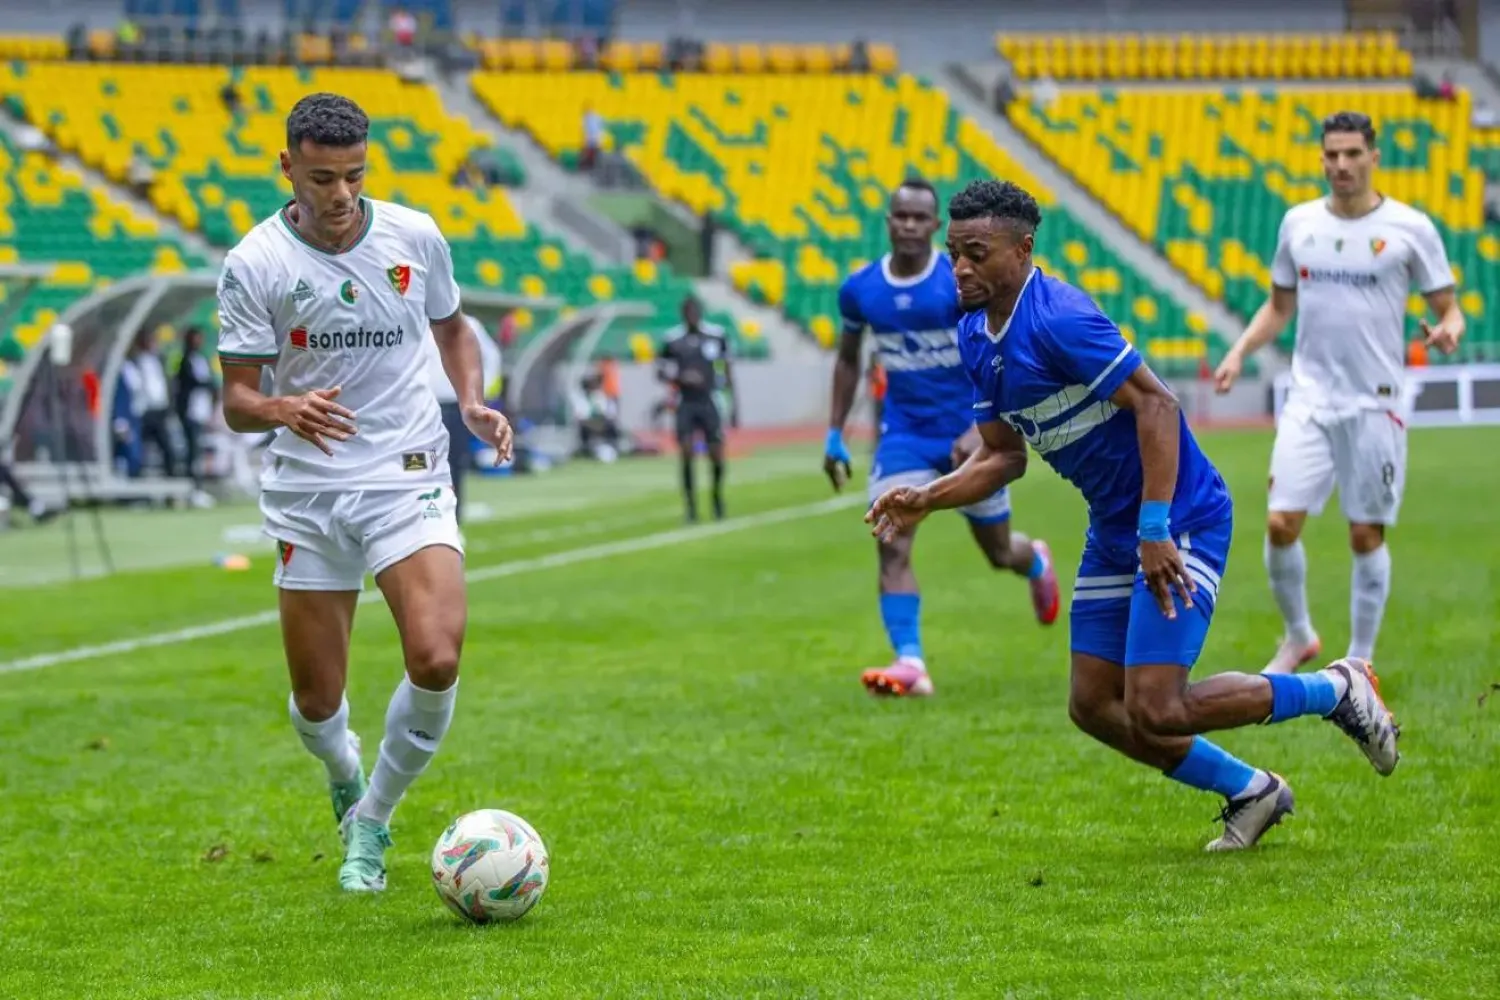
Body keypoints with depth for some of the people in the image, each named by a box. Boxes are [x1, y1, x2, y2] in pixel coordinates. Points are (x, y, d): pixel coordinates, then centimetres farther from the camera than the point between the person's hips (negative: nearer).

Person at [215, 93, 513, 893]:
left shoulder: (415, 237, 0)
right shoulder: (254, 265, -8)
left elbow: (451, 326, 19)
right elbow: (236, 401, -6)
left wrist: (472, 402, 1)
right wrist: (287, 410, -29)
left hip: (410, 481, 1)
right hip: (308, 493, -1)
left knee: (436, 661, -20)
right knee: (316, 700, 4)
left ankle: (372, 821, 4)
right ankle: (345, 785, 41)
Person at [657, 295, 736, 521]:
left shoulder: (717, 335, -1)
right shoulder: (673, 339, -4)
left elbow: (728, 372, 7)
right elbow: (660, 372, 3)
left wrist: (734, 405, 7)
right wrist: (680, 378, -17)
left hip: (709, 403, 1)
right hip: (685, 404, -1)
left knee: (717, 456, 1)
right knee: (687, 456, -9)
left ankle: (718, 495, 26)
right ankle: (691, 505, 0)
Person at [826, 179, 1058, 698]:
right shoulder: (859, 290, -2)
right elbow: (848, 360, 14)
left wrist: (980, 430, -27)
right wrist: (834, 433, 10)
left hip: (967, 433, -2)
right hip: (904, 435, 2)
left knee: (999, 552, 13)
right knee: (892, 547, -18)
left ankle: (1037, 562, 50)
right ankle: (910, 663, -21)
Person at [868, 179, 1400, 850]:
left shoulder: (1057, 319, -23)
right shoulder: (975, 339, 6)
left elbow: (1155, 404, -26)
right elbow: (1004, 455, 14)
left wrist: (1155, 531, -29)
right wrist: (925, 500, -2)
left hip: (1180, 522, -9)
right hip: (1112, 534, 9)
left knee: (1153, 711, -14)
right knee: (1094, 707, 8)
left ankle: (1334, 690, 6)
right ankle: (1250, 794, 25)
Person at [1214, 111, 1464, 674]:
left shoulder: (1410, 228, -3)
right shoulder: (1298, 223, 7)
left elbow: (1447, 308, 1)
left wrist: (1448, 330, -22)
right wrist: (1239, 353, 4)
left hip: (1375, 405, -3)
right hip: (1310, 401, 3)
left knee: (1366, 536, 1)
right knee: (1281, 524, -7)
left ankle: (1360, 664, 14)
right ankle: (1299, 636, 17)